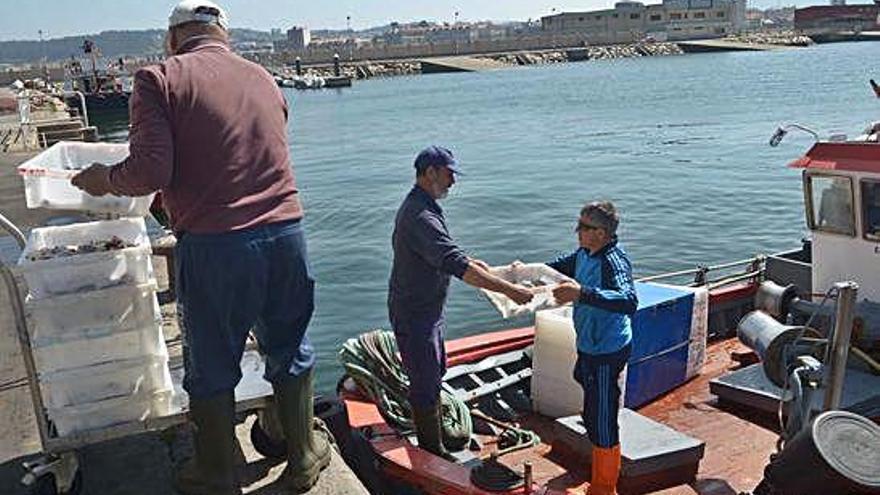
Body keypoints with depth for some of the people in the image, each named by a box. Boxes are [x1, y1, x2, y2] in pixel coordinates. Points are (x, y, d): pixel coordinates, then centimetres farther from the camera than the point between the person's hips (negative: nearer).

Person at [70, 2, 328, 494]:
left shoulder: (160, 79, -2)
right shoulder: (263, 78, 12)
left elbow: (151, 172, -11)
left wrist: (104, 179, 9)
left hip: (213, 244, -4)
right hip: (285, 232, 4)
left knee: (212, 367, 15)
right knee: (290, 352, 21)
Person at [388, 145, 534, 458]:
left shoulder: (418, 207, 7)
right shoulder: (420, 216, -28)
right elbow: (457, 266, -38)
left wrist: (469, 263, 16)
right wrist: (509, 290, -38)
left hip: (427, 308, 11)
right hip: (415, 314, -11)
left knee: (435, 372, 24)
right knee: (425, 382, 3)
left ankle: (434, 431, 43)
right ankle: (433, 452, 19)